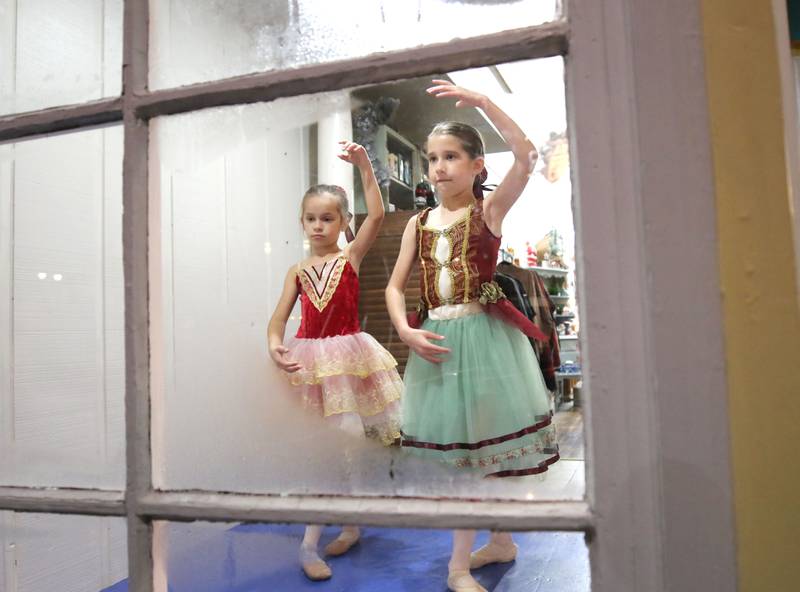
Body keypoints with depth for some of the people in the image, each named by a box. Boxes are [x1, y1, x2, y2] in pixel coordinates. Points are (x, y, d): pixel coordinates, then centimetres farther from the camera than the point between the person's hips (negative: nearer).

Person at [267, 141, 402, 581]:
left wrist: (364, 166, -19)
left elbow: (376, 216, -15)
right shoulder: (298, 271, 8)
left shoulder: (351, 256, -1)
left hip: (348, 355, -3)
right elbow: (279, 318, 2)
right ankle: (351, 524, 28)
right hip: (308, 360, 3)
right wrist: (275, 344, -19)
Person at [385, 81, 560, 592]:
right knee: (457, 445, 11)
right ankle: (501, 541, 32)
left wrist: (482, 102, -18)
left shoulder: (490, 210, -1)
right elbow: (395, 287, 9)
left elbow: (527, 156, -17)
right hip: (436, 340, 4)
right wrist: (406, 331, -8)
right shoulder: (419, 223, 9)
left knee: (482, 438, 4)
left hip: (483, 335, -4)